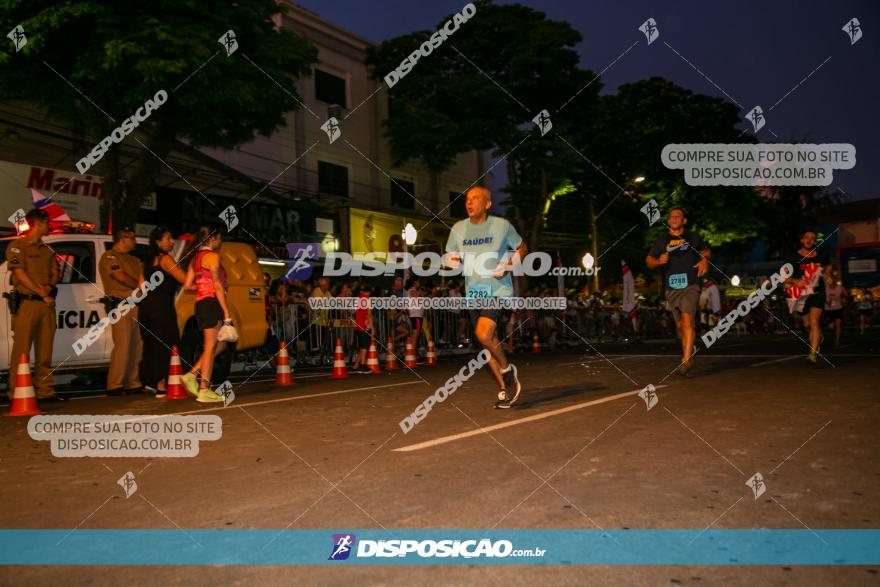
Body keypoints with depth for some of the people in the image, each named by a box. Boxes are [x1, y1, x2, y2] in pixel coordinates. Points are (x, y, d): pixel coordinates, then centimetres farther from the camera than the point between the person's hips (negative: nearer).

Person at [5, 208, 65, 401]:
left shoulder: (47, 250, 20)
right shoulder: (17, 246, 0)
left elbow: (55, 273, 16)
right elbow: (20, 273, -8)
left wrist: (49, 286, -5)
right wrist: (41, 293, -11)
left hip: (46, 304, 6)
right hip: (26, 303, -6)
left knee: (45, 351, 7)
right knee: (22, 350, -7)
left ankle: (45, 390, 12)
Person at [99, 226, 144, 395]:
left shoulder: (133, 259, 24)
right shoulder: (109, 257, -1)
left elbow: (143, 274, 17)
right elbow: (122, 278, -12)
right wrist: (141, 287, 1)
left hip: (135, 305, 8)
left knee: (136, 345, 6)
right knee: (123, 345, -13)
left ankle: (132, 383, 11)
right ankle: (114, 385, -10)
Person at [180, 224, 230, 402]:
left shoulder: (196, 257, 17)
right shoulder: (212, 256, -8)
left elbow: (187, 285, 13)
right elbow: (217, 285, -15)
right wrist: (226, 312, -16)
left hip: (201, 304, 9)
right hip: (212, 303, -9)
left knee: (219, 345, 16)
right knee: (211, 347, -4)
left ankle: (192, 375, 10)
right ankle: (204, 391, 0)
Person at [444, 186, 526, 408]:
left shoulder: (502, 225, -5)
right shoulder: (458, 228, 3)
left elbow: (521, 248, 9)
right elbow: (450, 255, 16)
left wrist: (508, 265, -10)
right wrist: (452, 261, -9)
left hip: (498, 289, -5)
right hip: (473, 292, 5)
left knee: (484, 333, -25)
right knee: (488, 341, 10)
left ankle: (507, 370, 3)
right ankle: (505, 389, 26)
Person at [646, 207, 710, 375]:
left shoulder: (693, 237, 9)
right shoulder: (661, 240, 10)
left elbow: (706, 250, 26)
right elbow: (649, 261, 12)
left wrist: (705, 260, 4)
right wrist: (658, 261, -10)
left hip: (690, 285, -3)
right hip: (672, 288, 3)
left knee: (687, 320, -18)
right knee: (679, 325, 10)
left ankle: (686, 360, -21)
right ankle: (689, 352, 33)